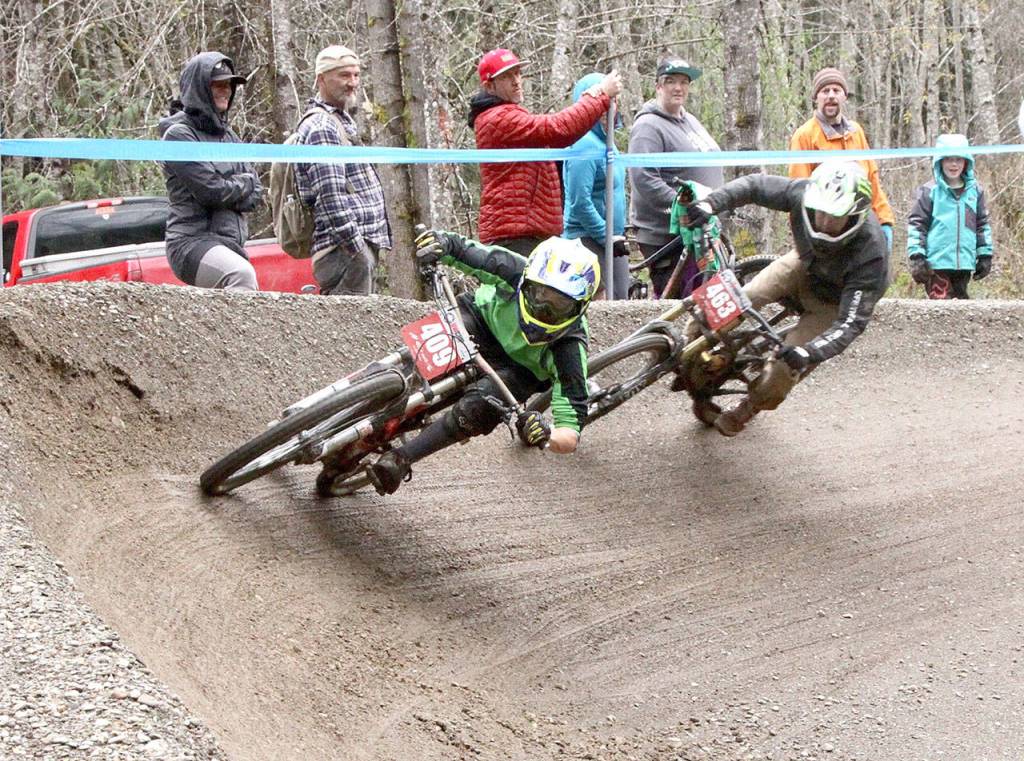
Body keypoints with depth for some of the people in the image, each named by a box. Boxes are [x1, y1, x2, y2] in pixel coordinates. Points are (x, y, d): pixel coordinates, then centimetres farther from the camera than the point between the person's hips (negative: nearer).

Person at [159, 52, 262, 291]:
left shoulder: (227, 135, 19)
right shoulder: (178, 134, -4)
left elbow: (255, 193, 13)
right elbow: (210, 190, -14)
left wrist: (227, 189, -6)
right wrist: (244, 183, 3)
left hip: (231, 244, 8)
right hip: (193, 241, -8)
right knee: (242, 275, -36)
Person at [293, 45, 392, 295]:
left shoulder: (342, 120, 22)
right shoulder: (321, 126, -11)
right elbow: (331, 196, -19)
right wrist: (358, 248, -22)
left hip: (361, 246, 10)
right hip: (345, 249, -10)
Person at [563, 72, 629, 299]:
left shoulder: (605, 141, 14)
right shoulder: (585, 144, -16)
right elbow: (580, 202, -22)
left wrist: (617, 237, 18)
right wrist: (608, 237, -18)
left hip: (612, 241, 10)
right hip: (590, 241, -10)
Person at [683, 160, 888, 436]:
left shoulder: (870, 255, -41)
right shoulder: (805, 194, -32)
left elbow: (852, 322, -39)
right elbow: (756, 185, -16)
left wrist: (808, 353, -54)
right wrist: (710, 204, -32)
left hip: (832, 301, -4)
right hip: (804, 266, 4)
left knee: (787, 365, -12)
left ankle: (748, 409, 17)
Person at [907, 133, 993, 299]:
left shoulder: (975, 190, 10)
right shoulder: (929, 191, -1)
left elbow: (982, 224, 17)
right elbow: (916, 224, -1)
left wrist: (985, 255, 14)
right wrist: (916, 256, -7)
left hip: (964, 264, 5)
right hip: (936, 264, -5)